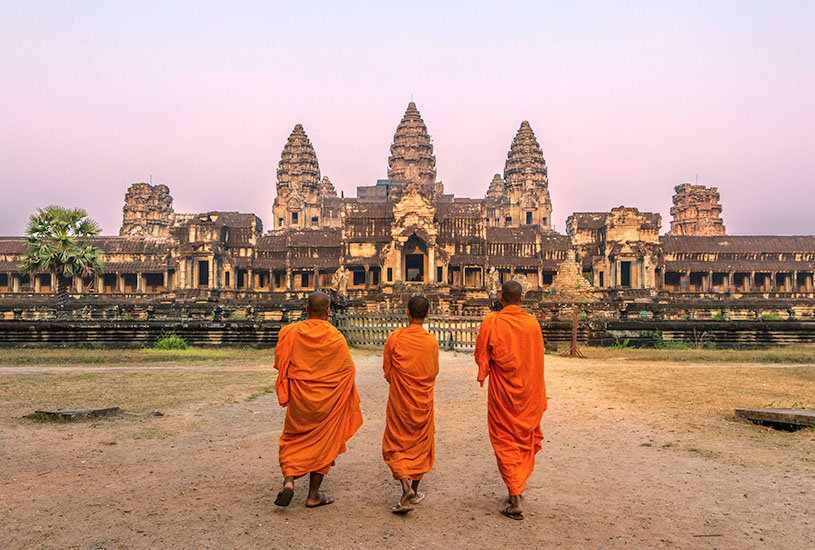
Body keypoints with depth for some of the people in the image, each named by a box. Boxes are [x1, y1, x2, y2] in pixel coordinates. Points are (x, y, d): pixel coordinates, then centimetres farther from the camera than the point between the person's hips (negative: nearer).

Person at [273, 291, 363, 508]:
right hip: (328, 401, -1)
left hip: (298, 400, 2)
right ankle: (313, 496, 17)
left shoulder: (290, 333, -8)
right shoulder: (336, 338, -12)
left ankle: (288, 480, -3)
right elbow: (348, 370, -4)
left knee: (293, 440, 19)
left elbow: (280, 364, -2)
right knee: (323, 443, 12)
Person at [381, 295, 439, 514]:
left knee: (395, 446, 9)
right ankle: (414, 492, 25)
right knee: (420, 444, 17)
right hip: (423, 401, 2)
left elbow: (387, 370, -3)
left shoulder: (395, 338, -12)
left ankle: (405, 486, -11)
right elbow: (434, 372, 4)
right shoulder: (432, 341, -8)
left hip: (399, 399, -2)